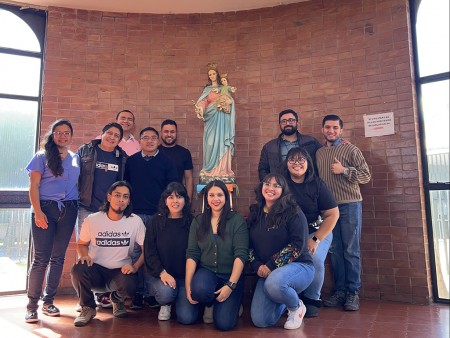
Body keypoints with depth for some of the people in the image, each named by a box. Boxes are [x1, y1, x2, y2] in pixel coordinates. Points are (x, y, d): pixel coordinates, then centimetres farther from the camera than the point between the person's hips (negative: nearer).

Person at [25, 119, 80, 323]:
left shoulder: (76, 158, 12)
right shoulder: (42, 156, 2)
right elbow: (33, 186, -4)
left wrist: (80, 208, 4)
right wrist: (37, 212, -14)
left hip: (68, 210, 4)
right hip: (45, 208, -3)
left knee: (58, 258, 8)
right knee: (41, 258, -4)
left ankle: (48, 302, 20)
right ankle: (32, 305, 7)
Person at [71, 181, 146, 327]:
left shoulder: (135, 221, -6)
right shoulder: (92, 220, -4)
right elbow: (81, 244, 9)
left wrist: (135, 266, -19)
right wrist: (85, 255, -14)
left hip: (121, 271, 0)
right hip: (96, 269, 1)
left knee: (129, 286, -33)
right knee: (77, 270, -32)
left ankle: (117, 299, 10)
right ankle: (88, 308, -1)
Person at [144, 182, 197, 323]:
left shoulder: (191, 222, 1)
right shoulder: (157, 221, 0)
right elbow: (149, 251, -4)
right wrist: (162, 272, -17)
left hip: (184, 276, 0)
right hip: (158, 274, 0)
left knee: (187, 317, -14)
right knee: (166, 292, -32)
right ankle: (165, 305, 7)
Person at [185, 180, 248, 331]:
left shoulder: (237, 220, -5)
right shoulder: (198, 221, 4)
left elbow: (241, 254, -11)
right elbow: (191, 254, 0)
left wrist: (231, 285, -19)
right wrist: (188, 284, -12)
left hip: (231, 275, -2)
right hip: (206, 272, 2)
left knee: (224, 324, -17)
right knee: (199, 290, -33)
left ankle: (232, 303, 19)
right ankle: (210, 304, 6)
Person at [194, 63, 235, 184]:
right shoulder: (207, 89, 14)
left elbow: (230, 101, 6)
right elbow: (203, 102, 0)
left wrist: (220, 93, -8)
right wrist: (200, 109, -21)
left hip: (222, 120, 0)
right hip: (211, 120, 0)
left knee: (221, 144, -6)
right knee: (211, 144, -5)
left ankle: (222, 171, -6)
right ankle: (210, 172, -4)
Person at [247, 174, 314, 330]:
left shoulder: (293, 212, -10)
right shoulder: (255, 213, 7)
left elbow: (298, 245, -18)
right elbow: (249, 245, 8)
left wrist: (272, 265, -21)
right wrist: (258, 266, -10)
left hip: (298, 266, -5)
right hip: (267, 271, 6)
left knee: (273, 284, -39)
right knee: (260, 321, -5)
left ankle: (297, 306, -3)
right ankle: (286, 301, 28)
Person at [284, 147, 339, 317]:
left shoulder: (317, 185, -4)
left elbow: (333, 214, -4)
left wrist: (315, 240, -12)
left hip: (318, 232, 0)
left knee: (315, 259, -27)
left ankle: (312, 300, 1)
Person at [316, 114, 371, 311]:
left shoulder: (351, 150, 1)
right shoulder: (319, 153, 14)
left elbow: (366, 176, -3)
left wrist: (344, 170, -15)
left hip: (350, 206, -4)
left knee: (351, 250, -1)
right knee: (335, 250, 6)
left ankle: (353, 293, 7)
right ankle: (340, 291, 14)